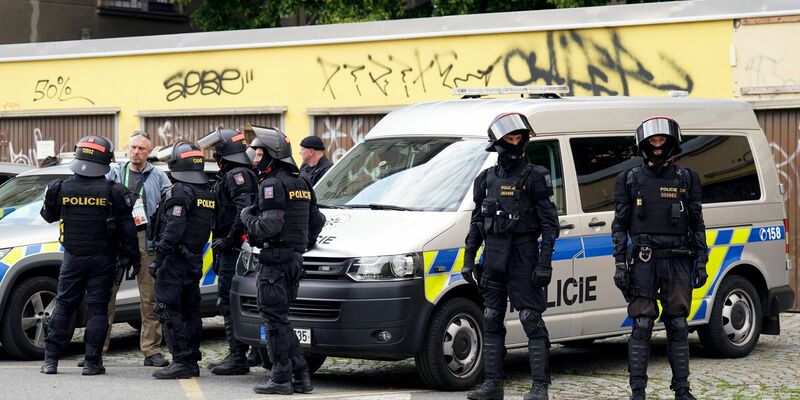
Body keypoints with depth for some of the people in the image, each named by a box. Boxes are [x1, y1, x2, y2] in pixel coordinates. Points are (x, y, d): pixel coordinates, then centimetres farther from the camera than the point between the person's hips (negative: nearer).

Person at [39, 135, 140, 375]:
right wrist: (132, 256, 3)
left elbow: (48, 216, 11)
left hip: (73, 258, 2)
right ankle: (92, 363, 1)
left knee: (64, 306, 11)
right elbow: (127, 227, -7)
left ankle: (50, 359, 8)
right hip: (102, 260, -2)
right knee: (97, 308, 3)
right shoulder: (113, 192, -11)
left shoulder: (61, 189, -6)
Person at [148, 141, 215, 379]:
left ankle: (181, 361, -12)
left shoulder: (179, 192, -14)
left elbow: (173, 228, -22)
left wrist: (158, 258, -21)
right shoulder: (206, 193, 14)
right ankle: (192, 361, 16)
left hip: (175, 260, -9)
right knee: (190, 310, 13)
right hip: (195, 259, 9)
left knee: (168, 310, -7)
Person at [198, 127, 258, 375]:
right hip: (230, 249, 11)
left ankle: (238, 359, -9)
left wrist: (230, 240, -21)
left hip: (234, 250, -11)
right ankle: (236, 355, 20)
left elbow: (245, 209, -26)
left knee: (229, 302, -10)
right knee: (228, 301, 14)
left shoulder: (237, 175, -13)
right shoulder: (229, 176, 21)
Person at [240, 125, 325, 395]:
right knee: (280, 319, 14)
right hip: (295, 258, 9)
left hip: (274, 260, -9)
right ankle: (300, 375, 12)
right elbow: (317, 220, 20)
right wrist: (305, 244, 29)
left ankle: (281, 379, -4)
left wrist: (247, 216, -4)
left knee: (274, 318, -5)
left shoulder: (272, 185, -13)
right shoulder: (301, 184, 16)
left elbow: (269, 226, -21)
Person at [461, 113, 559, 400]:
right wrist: (468, 260, 11)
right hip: (493, 258, 6)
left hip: (523, 256, -6)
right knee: (491, 322, 7)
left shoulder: (534, 177, -4)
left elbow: (550, 223, -7)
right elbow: (476, 223, 16)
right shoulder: (487, 179, 11)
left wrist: (545, 263, -14)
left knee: (532, 321, -6)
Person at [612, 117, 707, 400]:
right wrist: (620, 265, -3)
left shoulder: (687, 179, 9)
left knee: (678, 326, 4)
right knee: (642, 326, -4)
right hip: (643, 260, -1)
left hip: (677, 261, 1)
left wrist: (701, 263, 3)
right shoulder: (630, 180, 6)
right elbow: (619, 225, 5)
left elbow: (697, 225, 10)